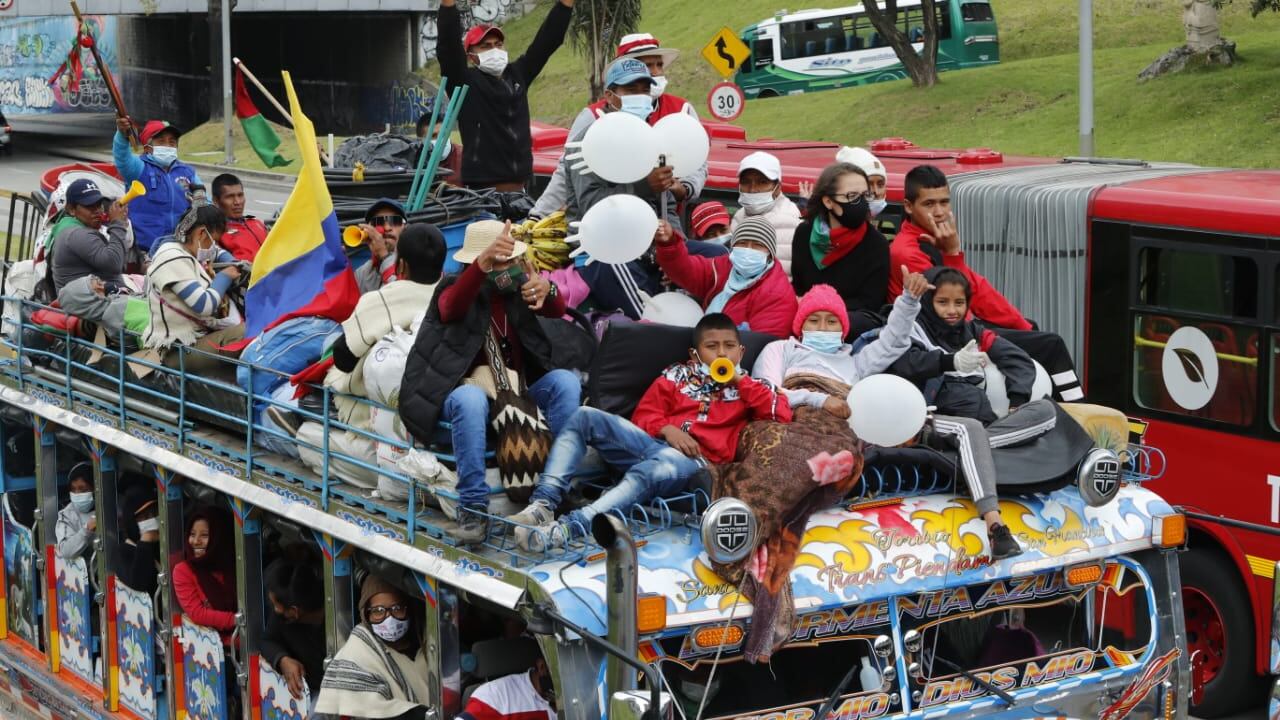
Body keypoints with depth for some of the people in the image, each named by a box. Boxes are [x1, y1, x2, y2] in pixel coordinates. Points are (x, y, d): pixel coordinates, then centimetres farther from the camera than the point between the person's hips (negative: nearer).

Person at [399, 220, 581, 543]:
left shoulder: (518, 285, 10)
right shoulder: (454, 287, -1)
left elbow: (557, 309, -9)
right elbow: (451, 308, -27)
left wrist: (546, 289, -36)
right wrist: (484, 262, -47)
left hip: (521, 389, 4)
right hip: (468, 388, -4)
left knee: (566, 382, -22)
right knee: (470, 400, -38)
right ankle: (473, 509, -35)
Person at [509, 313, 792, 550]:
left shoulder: (747, 388, 18)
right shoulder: (677, 375, 22)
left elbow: (782, 416, 0)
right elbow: (643, 415, 17)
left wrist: (740, 380, -1)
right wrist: (666, 428, -5)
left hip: (692, 460, -4)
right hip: (652, 442, 4)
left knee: (650, 471, -40)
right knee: (585, 417, -15)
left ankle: (567, 528, -55)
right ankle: (543, 504, -29)